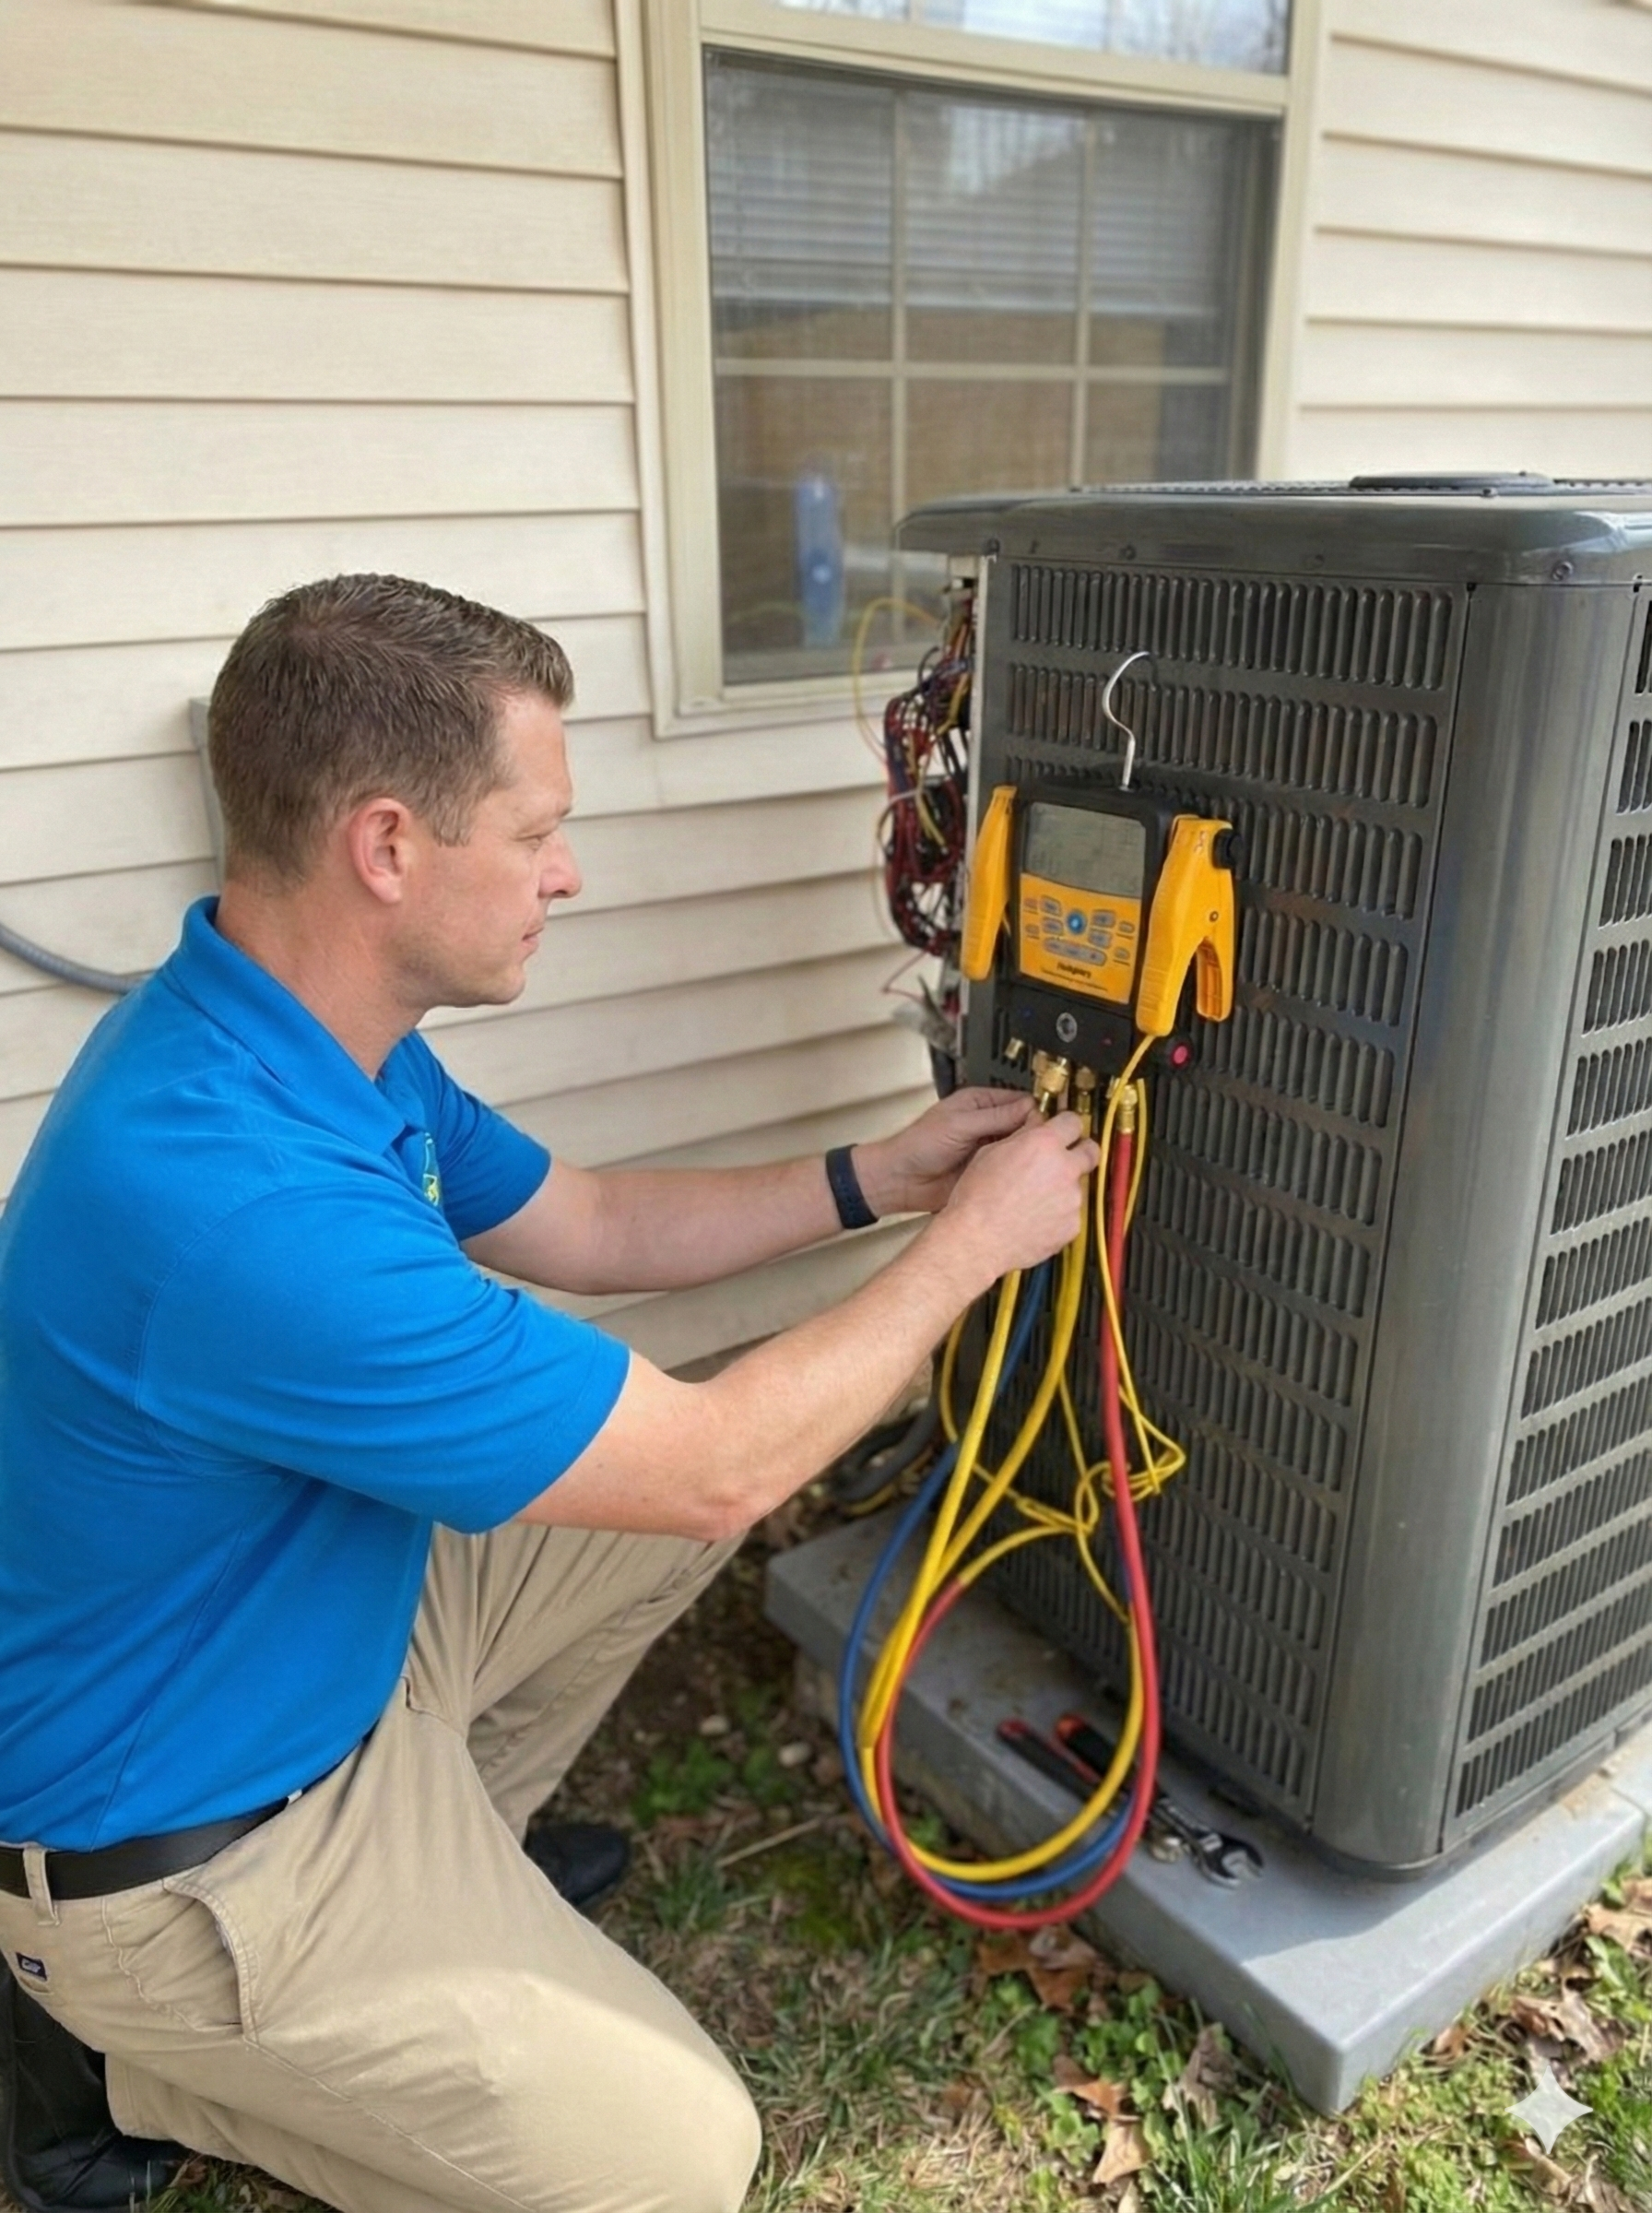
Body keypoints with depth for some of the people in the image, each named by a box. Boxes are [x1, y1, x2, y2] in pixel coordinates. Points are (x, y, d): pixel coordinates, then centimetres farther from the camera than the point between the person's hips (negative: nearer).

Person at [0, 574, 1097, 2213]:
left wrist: (878, 1178, 0)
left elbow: (579, 1228, 7)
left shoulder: (310, 1035, -6)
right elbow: (716, 1466, -30)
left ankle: (442, 1857, 22)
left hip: (317, 1632, 9)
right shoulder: (236, 1204, -38)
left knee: (672, 1501, 12)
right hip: (171, 1848, -8)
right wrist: (971, 1242, -16)